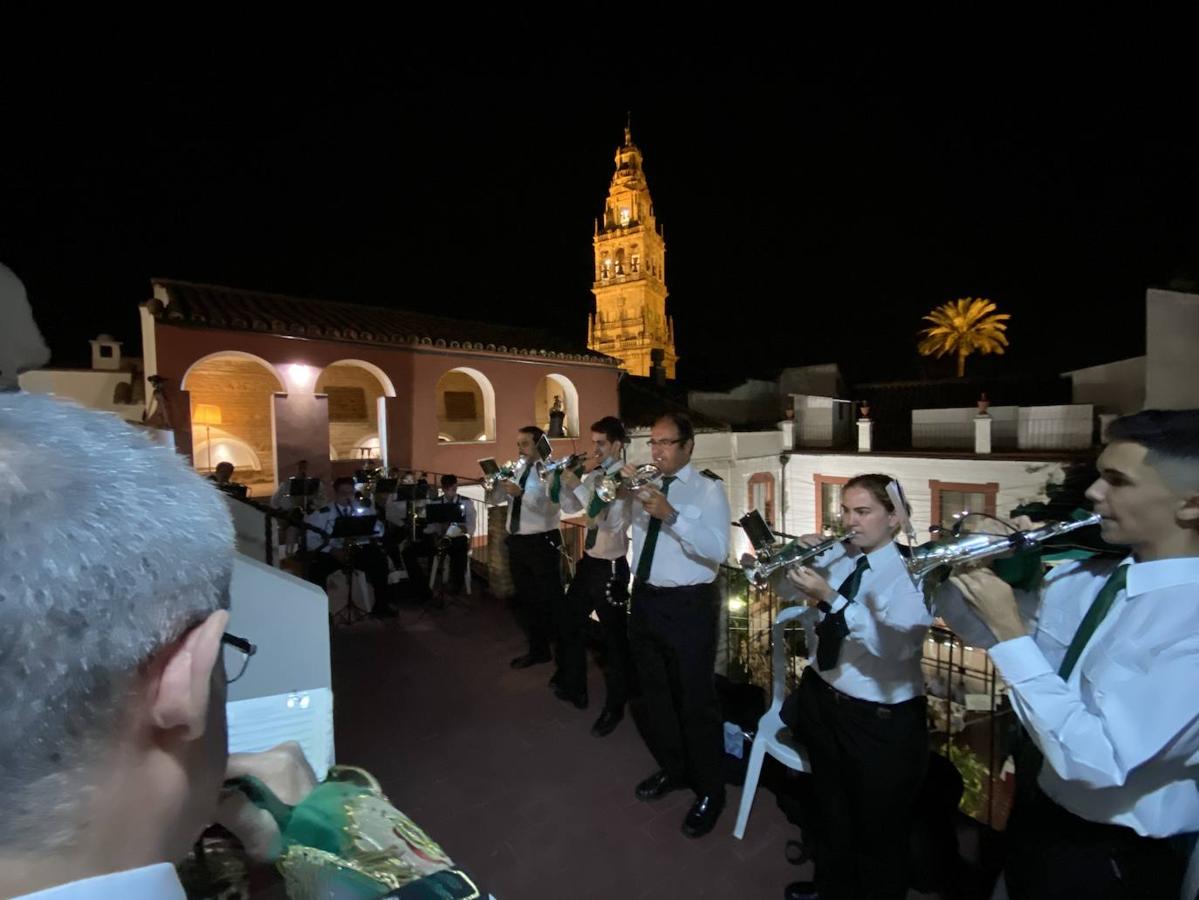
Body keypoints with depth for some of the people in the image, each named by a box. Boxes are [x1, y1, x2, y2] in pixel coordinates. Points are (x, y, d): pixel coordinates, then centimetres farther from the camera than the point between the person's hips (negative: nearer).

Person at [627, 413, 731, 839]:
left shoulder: (708, 488, -10)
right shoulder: (644, 484, 7)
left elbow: (717, 550, -22)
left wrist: (672, 516, -33)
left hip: (688, 604, -6)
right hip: (644, 598, 6)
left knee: (695, 699, 7)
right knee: (654, 692, 21)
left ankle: (710, 790, 32)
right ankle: (672, 769, 45)